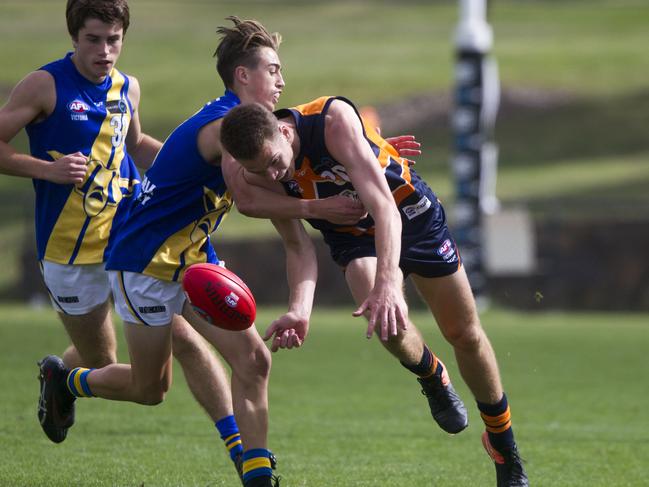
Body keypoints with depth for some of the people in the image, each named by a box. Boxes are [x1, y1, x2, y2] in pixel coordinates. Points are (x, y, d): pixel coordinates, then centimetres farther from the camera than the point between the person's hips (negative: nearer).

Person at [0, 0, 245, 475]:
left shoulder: (127, 88, 8)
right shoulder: (46, 85, -9)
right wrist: (48, 169, -23)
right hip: (70, 253, -4)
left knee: (185, 339, -11)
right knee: (102, 367, 8)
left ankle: (242, 452, -11)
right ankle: (57, 373, 45)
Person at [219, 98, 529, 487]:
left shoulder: (333, 119, -36)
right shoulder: (256, 177, -22)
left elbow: (382, 203, -42)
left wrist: (387, 282, -54)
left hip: (410, 212, -2)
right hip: (353, 234, 2)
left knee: (465, 334, 5)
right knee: (387, 324, -27)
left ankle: (505, 448, 26)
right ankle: (434, 379, 9)